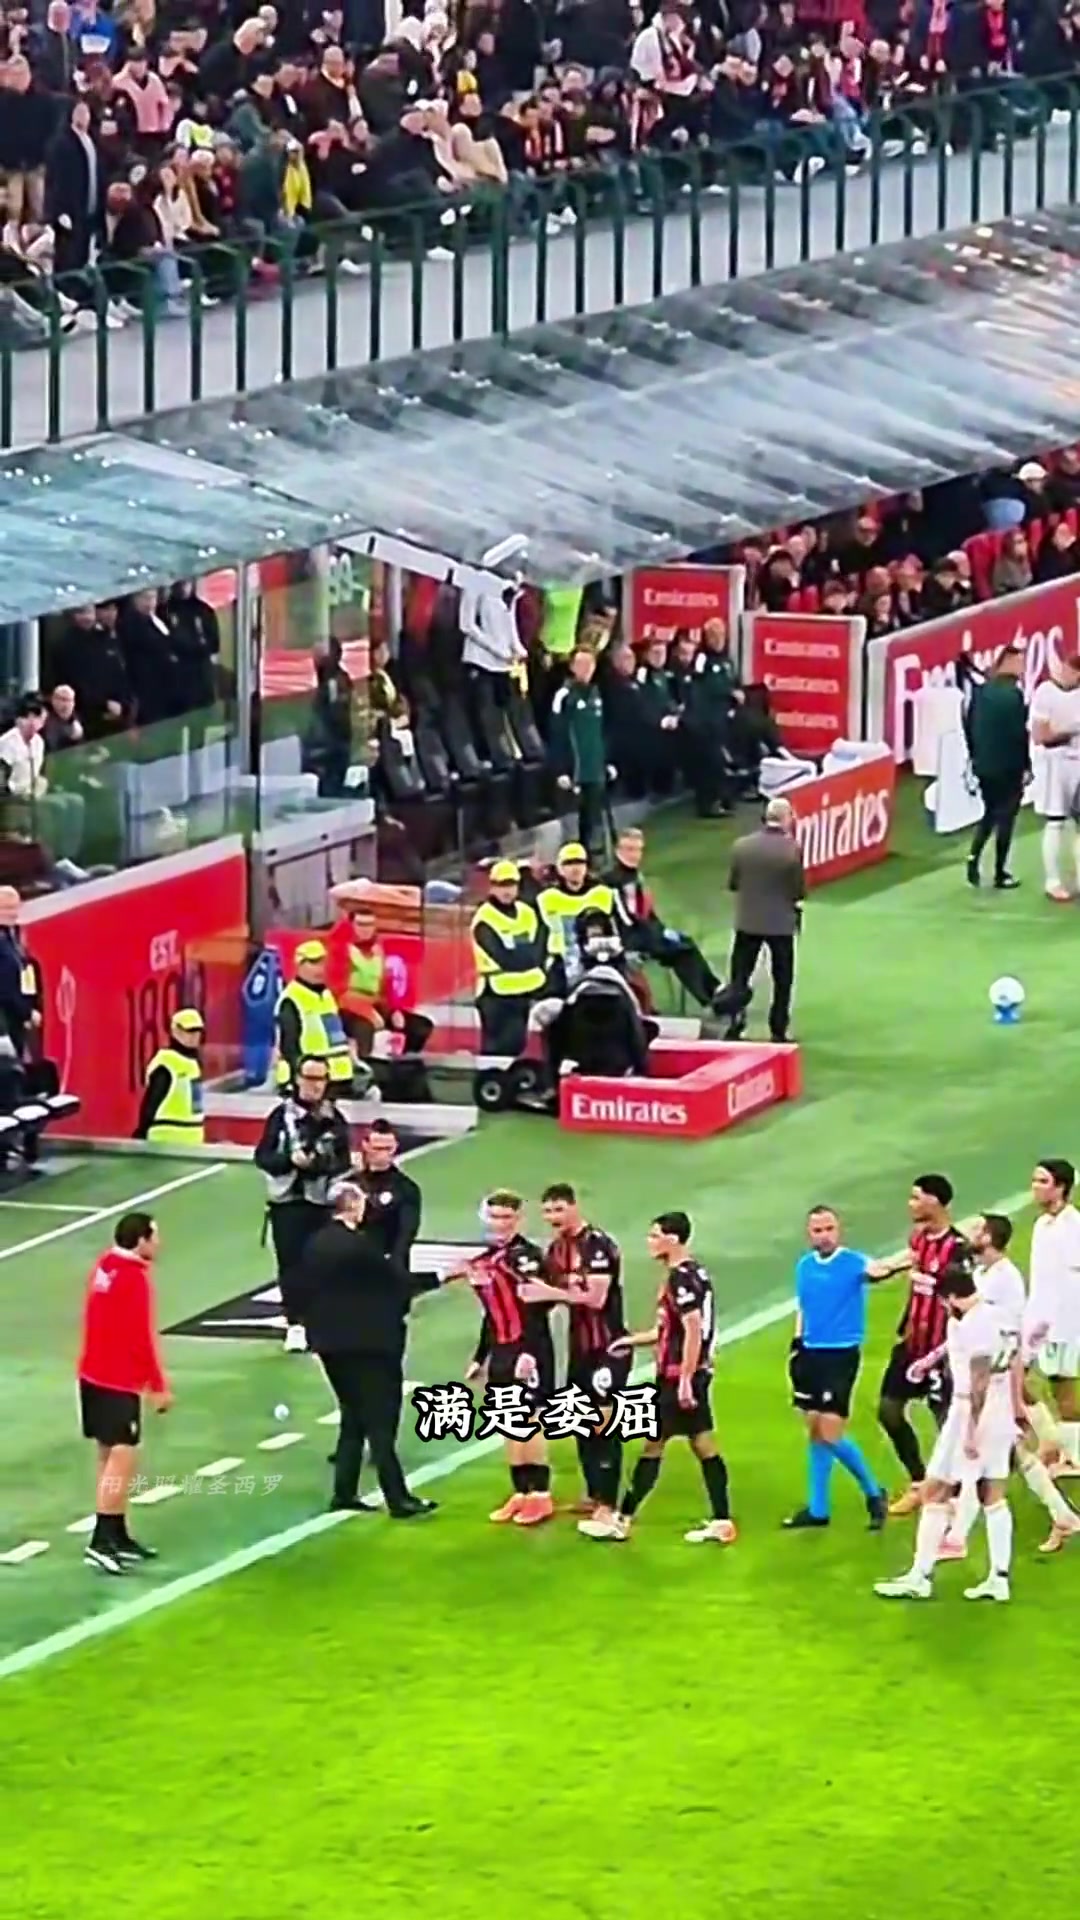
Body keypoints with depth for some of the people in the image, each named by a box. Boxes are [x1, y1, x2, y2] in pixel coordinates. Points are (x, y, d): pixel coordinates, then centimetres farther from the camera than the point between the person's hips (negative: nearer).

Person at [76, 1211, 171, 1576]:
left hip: (92, 1376, 9)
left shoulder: (105, 1267, 9)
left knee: (110, 1457, 15)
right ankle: (101, 1542, -16)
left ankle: (117, 1536, 22)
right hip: (119, 1382, -9)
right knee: (122, 1459, -10)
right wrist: (159, 1386, -9)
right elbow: (142, 1337, -18)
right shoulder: (135, 1278, -17)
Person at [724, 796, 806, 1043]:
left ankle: (734, 1027, 1)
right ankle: (778, 1030, 11)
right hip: (781, 922, -2)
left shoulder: (742, 845, -7)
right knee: (782, 980, 11)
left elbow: (733, 883, 1)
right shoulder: (792, 849, -14)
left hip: (748, 921, 2)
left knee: (740, 976, 10)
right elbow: (800, 890, -9)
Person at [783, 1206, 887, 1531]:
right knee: (814, 1432, 10)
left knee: (831, 1434, -10)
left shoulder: (852, 1262, -10)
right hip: (811, 1354, 6)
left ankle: (873, 1493, 11)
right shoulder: (805, 1266, 9)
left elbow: (872, 1269, -33)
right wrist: (796, 1345, 16)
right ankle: (818, 1509, 20)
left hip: (841, 1355, -6)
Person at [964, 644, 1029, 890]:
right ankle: (1000, 874, 9)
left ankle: (974, 856, 3)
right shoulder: (1014, 694, -17)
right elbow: (1019, 732, -17)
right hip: (1009, 767, -6)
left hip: (983, 765, 6)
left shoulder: (981, 691, 3)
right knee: (1005, 817, 5)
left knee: (990, 813, 21)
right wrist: (1025, 765, -7)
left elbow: (969, 726, 7)